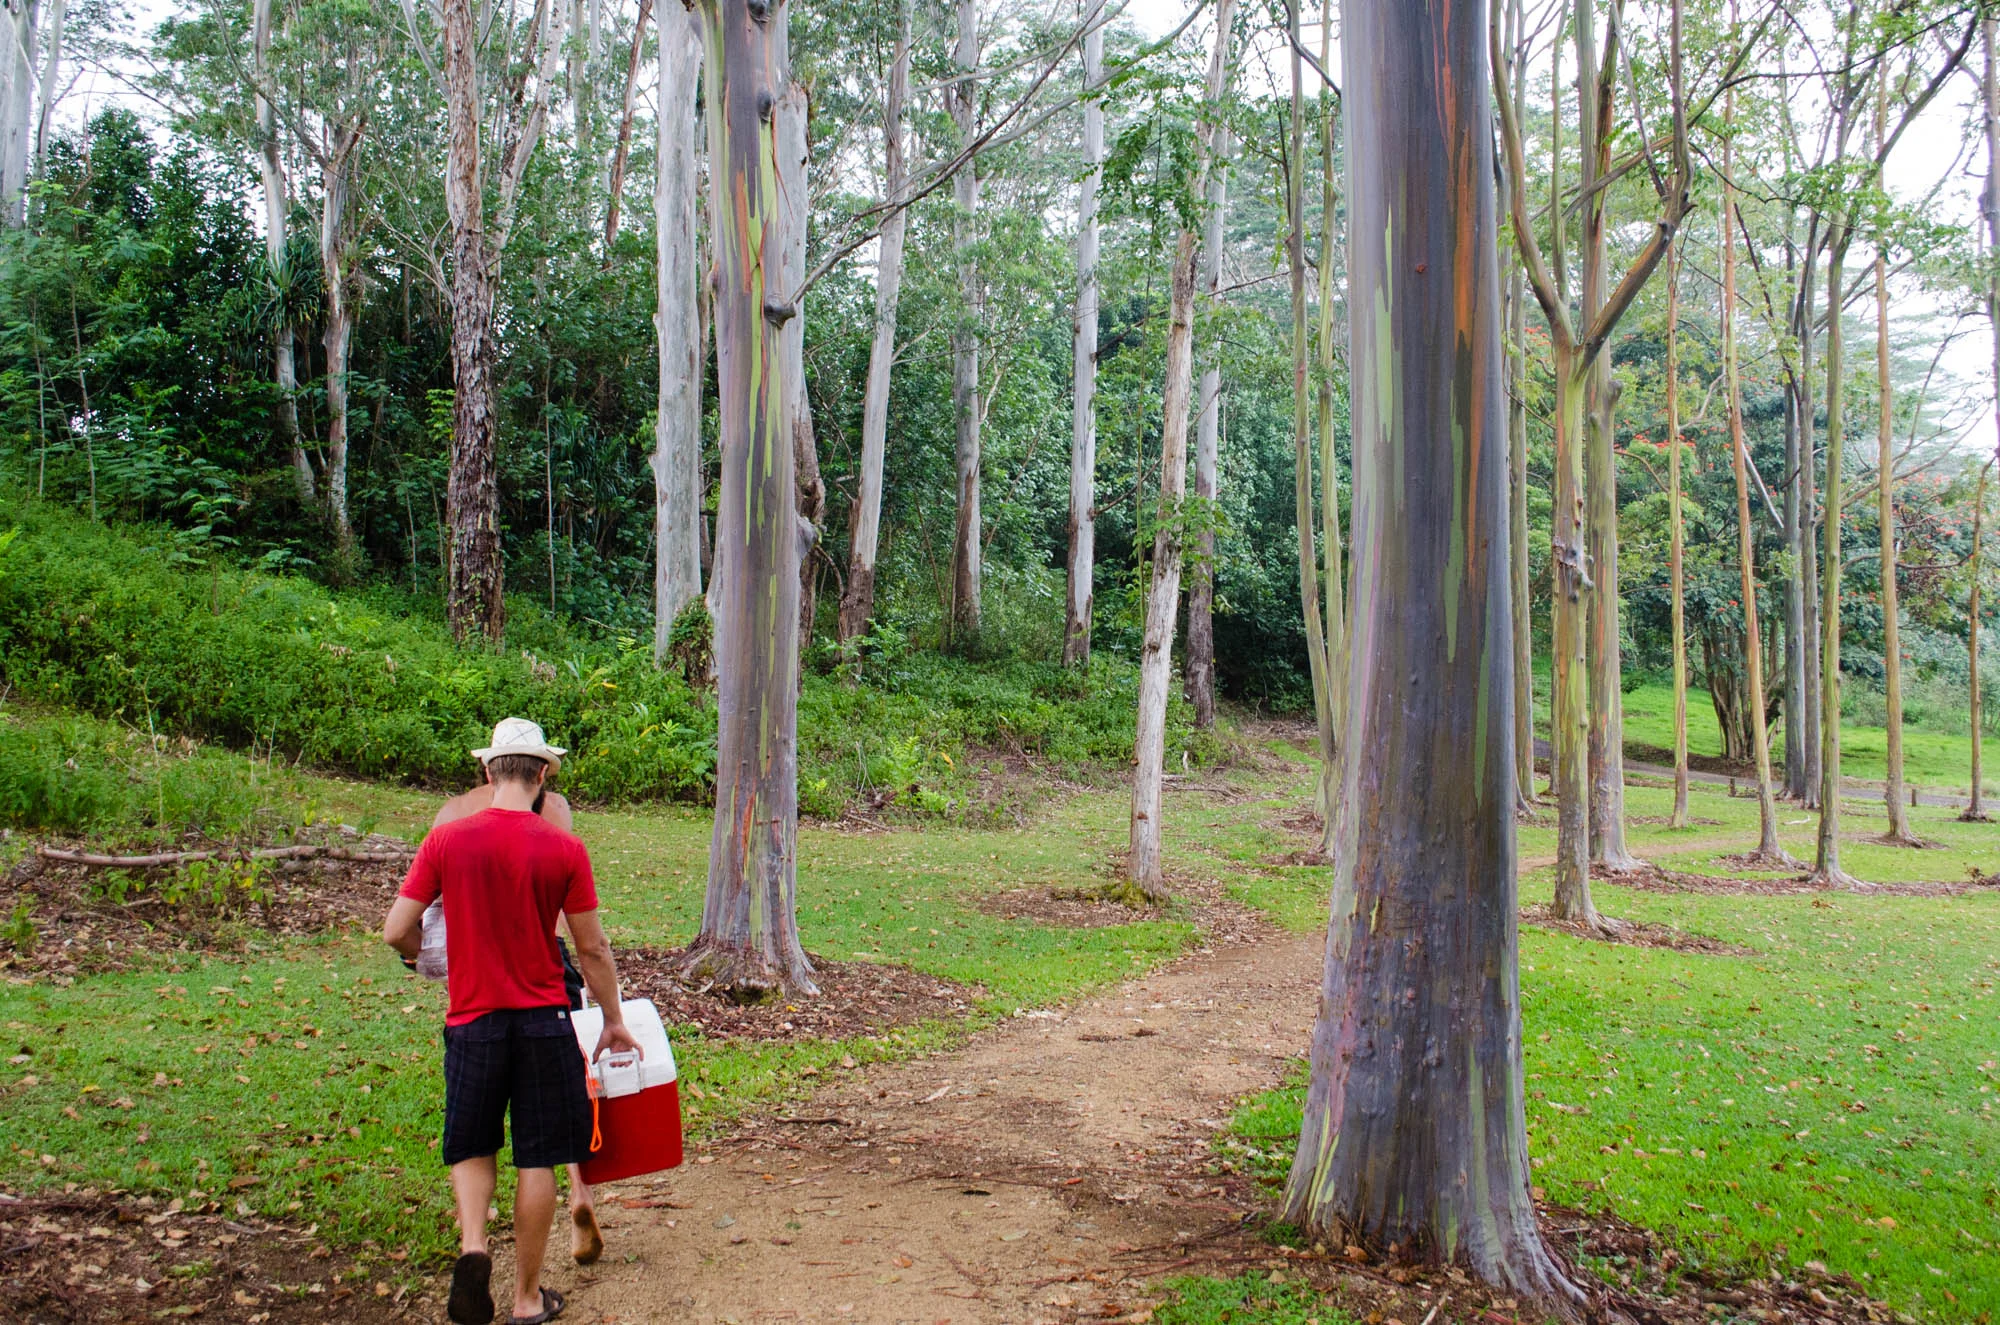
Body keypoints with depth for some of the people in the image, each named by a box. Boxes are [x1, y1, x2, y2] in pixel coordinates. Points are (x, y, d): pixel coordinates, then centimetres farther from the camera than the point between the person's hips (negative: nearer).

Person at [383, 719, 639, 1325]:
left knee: (473, 1148, 20)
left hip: (471, 1019, 1)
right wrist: (613, 1021, 10)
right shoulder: (564, 849, -8)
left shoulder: (446, 840, -5)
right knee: (537, 1160, 10)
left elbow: (396, 931, -3)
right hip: (543, 1020, -1)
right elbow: (592, 948, -3)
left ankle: (472, 1246, -5)